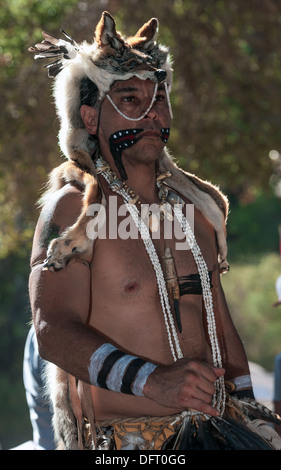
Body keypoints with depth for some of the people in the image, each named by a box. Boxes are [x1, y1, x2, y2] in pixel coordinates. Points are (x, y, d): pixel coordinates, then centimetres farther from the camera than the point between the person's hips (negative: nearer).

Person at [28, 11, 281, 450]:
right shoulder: (74, 210, -5)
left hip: (216, 429, 5)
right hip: (127, 437, -5)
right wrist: (153, 381, -29)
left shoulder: (194, 205, 14)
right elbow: (54, 331, -17)